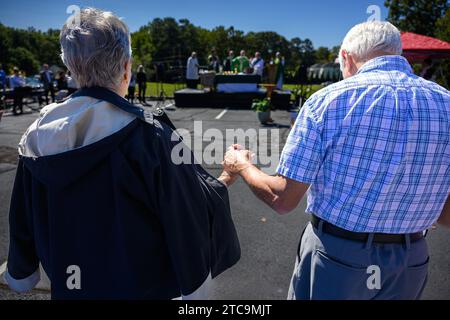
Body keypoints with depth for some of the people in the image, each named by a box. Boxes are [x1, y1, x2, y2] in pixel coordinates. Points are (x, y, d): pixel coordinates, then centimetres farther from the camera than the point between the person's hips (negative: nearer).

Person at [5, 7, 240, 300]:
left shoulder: (37, 134, -8)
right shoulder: (148, 135, -26)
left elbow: (23, 218, 4)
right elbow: (198, 209, -20)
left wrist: (21, 272, 20)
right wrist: (224, 180, 1)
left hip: (68, 285, 5)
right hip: (143, 286, -4)